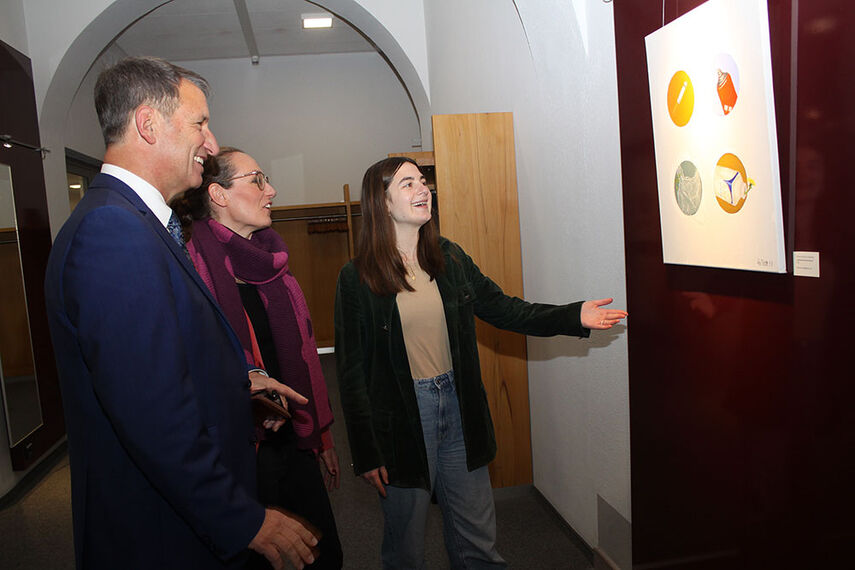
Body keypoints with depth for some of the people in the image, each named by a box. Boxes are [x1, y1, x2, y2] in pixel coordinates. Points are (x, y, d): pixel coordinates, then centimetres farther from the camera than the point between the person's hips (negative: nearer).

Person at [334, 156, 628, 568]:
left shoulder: (450, 258, 4)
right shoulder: (358, 278, -9)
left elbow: (504, 309, 6)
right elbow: (352, 371, -8)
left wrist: (574, 317, -5)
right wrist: (366, 453, -8)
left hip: (458, 409, 4)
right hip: (401, 417, -3)